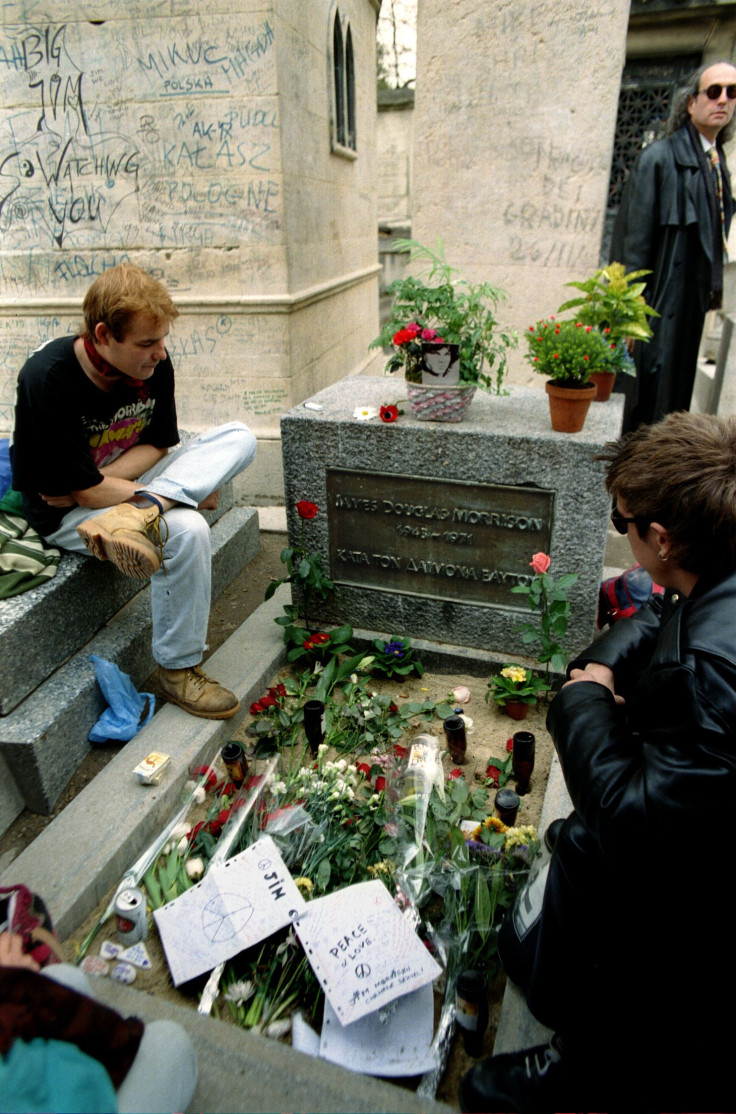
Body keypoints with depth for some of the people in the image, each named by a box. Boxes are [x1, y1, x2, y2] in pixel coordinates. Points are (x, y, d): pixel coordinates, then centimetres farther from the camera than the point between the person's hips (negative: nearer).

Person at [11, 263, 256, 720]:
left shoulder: (152, 361, -8)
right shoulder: (47, 380, -25)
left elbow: (157, 444, 0)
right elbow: (85, 493, -25)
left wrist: (98, 481, -19)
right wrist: (192, 491, -21)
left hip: (128, 481, 7)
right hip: (65, 515, -6)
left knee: (239, 437, -11)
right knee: (186, 529, -34)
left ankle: (138, 518, -31)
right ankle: (179, 669, -16)